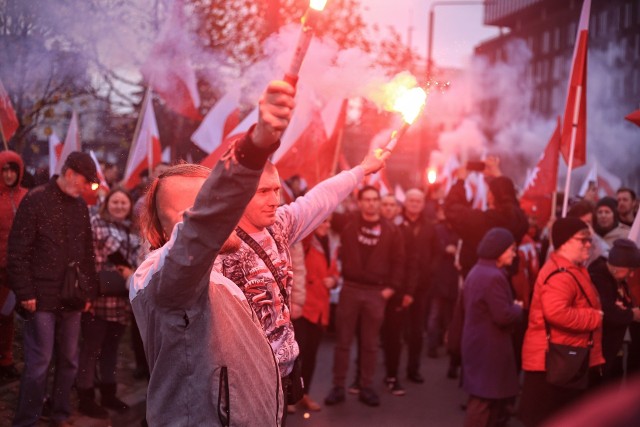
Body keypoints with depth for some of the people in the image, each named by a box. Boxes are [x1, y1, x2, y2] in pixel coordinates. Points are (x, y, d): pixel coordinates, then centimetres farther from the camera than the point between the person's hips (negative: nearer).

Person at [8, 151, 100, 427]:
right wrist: (25, 293, -13)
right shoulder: (36, 200, -7)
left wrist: (89, 290, 10)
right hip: (42, 297, -6)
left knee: (69, 361, 11)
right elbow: (18, 251, -10)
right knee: (39, 363, -3)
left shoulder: (80, 205, 10)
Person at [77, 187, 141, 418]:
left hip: (121, 299, 6)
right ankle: (86, 398, 7)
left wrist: (133, 274, -3)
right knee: (91, 347, -1)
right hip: (99, 296, -6)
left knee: (111, 346, 15)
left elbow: (136, 260, 18)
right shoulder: (96, 223, -4)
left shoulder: (131, 230, 15)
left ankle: (108, 393, 26)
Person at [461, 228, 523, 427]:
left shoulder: (477, 271, 12)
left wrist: (512, 306, 11)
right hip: (489, 347, -10)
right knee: (484, 397, -3)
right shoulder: (494, 276, -22)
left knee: (482, 396, 18)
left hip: (478, 343, 10)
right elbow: (503, 316, -25)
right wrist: (518, 308, -5)